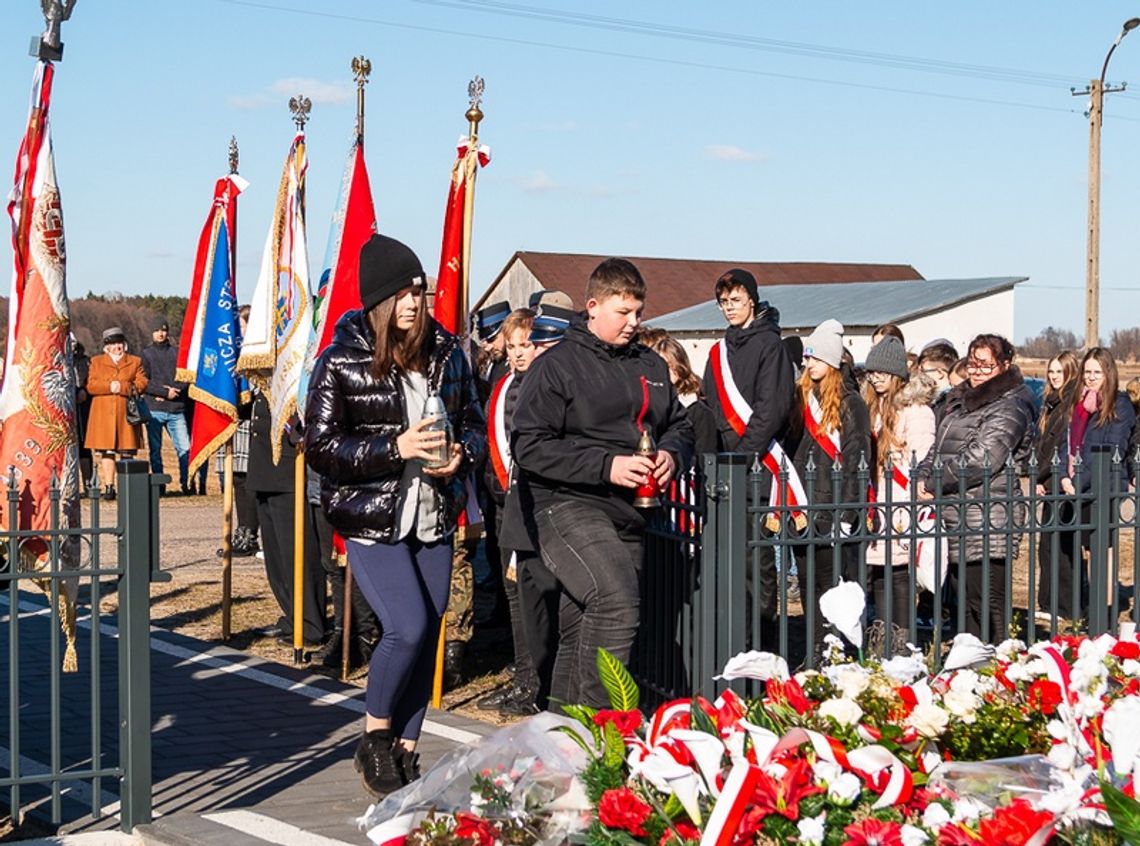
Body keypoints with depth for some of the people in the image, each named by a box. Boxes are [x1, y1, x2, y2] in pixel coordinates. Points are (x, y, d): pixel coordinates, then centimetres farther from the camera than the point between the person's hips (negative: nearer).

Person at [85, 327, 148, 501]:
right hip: (104, 414, 1)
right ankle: (108, 487, 0)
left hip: (126, 414, -1)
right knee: (106, 452, -2)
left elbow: (141, 384, -1)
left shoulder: (135, 362, 13)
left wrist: (121, 386, -13)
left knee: (127, 452, -3)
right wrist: (110, 386, -12)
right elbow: (91, 386, 3)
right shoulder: (96, 362, 15)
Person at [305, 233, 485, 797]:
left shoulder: (446, 353, 6)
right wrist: (396, 447, -21)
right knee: (408, 628, -16)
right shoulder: (341, 362, -7)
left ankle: (404, 754, 20)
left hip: (434, 520, 5)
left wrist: (461, 454, -8)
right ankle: (373, 742, 8)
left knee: (427, 635, 6)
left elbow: (474, 423, 15)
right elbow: (321, 449, -10)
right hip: (372, 521, -5)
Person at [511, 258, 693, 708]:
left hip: (629, 511, 7)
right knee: (617, 603, -27)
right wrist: (606, 465, -17)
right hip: (569, 506, -7)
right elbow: (529, 445, -11)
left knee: (579, 635, 12)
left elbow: (680, 424, 28)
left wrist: (671, 453, 3)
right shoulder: (556, 366, -4)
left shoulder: (651, 366, 17)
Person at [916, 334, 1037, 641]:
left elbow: (979, 460, -19)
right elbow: (938, 448, 22)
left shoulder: (1009, 408, -9)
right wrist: (922, 476, 2)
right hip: (957, 523, 9)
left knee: (987, 608, -9)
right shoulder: (961, 400, 20)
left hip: (986, 526, -9)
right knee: (964, 604, 15)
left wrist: (932, 484, -12)